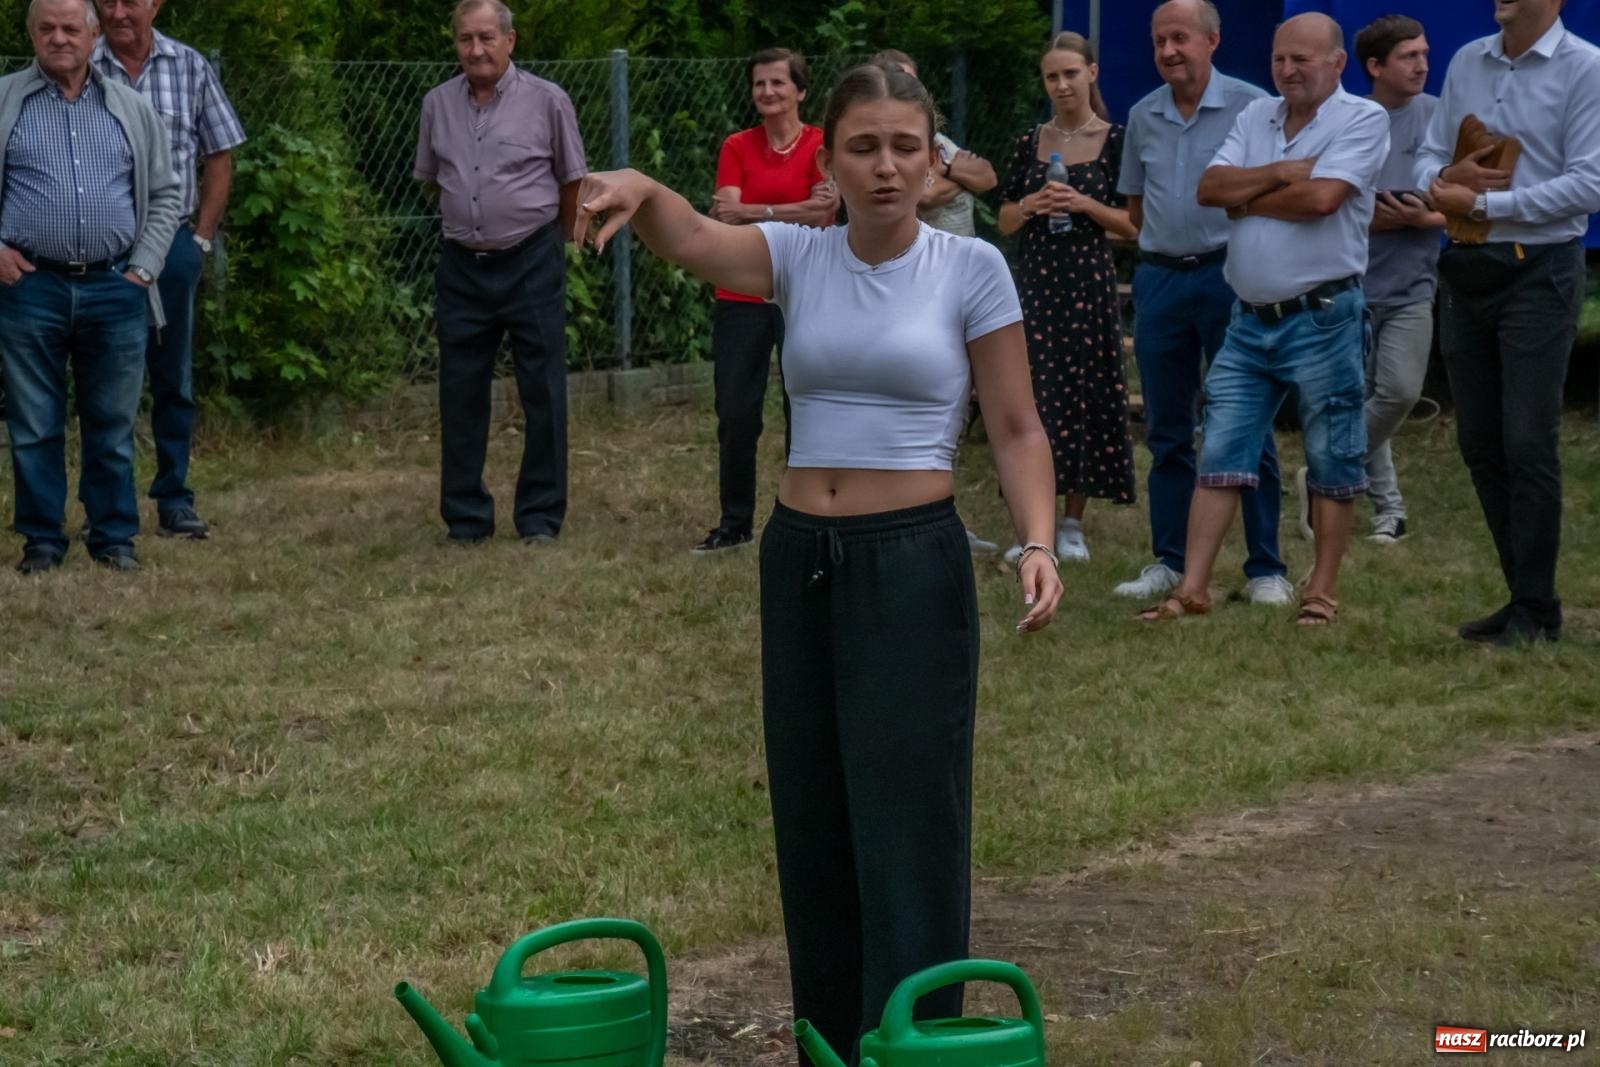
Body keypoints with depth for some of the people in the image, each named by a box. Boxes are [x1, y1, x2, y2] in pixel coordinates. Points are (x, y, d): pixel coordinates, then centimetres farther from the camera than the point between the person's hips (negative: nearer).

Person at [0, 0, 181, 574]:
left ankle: (114, 538, 15)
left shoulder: (132, 109, 10)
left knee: (113, 425, 6)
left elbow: (165, 194, 13)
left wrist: (144, 267, 3)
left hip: (114, 290, 1)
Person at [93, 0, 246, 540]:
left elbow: (219, 157, 9)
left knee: (173, 379, 7)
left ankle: (174, 501, 14)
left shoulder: (191, 68, 4)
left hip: (172, 243, 1)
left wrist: (201, 237, 4)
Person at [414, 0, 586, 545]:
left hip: (532, 263, -3)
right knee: (460, 397, 6)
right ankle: (466, 518, 15)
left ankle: (540, 518, 9)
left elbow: (572, 180, 5)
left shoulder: (547, 101, -6)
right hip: (462, 267, 3)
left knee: (542, 394, 1)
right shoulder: (437, 103, 3)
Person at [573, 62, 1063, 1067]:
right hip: (799, 563, 4)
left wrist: (1037, 544, -17)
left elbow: (1017, 429, -2)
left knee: (909, 832, -5)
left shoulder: (971, 267, -4)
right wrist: (637, 186, -39)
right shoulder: (798, 256, 3)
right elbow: (689, 239, -17)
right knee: (813, 832, 12)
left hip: (915, 565, -4)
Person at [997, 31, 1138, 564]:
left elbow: (1134, 224, -2)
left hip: (1090, 283, -2)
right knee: (1034, 396, -1)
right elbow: (1005, 221, 12)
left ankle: (1073, 524, 10)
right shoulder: (1030, 142, 8)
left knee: (1085, 395, 0)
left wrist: (1085, 205, -16)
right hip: (1036, 281, 2)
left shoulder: (1116, 141, -1)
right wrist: (1031, 206, -8)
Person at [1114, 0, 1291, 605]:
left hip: (1230, 275, -5)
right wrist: (1167, 244, 10)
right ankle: (1169, 562, 15)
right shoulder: (1143, 117, 10)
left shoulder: (1250, 107, -6)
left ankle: (1266, 568, 3)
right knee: (1167, 431, 8)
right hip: (1160, 277, 5)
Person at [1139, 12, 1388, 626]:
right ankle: (1192, 589, 4)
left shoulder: (1363, 119, -6)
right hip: (1251, 320, 6)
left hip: (1323, 317, -6)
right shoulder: (1256, 118, 12)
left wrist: (1246, 202, -6)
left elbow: (1321, 197, -20)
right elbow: (1209, 188, 1)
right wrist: (1280, 173, -12)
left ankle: (1322, 591, 13)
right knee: (1219, 455, 3)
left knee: (1332, 462, 4)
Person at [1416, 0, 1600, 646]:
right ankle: (1524, 593, 20)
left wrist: (1481, 203, -15)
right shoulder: (1467, 64, 11)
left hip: (1538, 272, -6)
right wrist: (1446, 177, -10)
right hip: (1466, 272, 6)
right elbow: (1427, 158, 15)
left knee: (1528, 445, -7)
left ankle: (1536, 611, 1)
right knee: (1480, 443, 10)